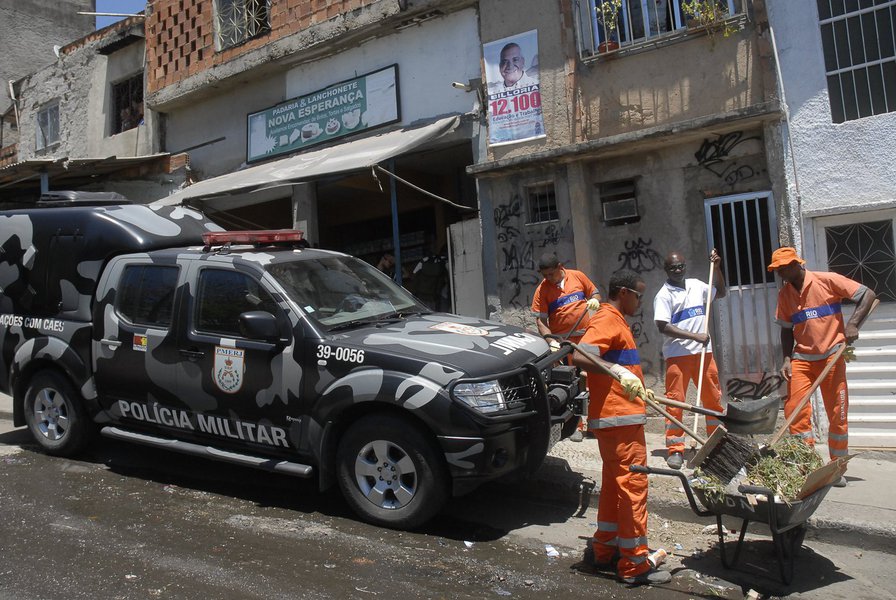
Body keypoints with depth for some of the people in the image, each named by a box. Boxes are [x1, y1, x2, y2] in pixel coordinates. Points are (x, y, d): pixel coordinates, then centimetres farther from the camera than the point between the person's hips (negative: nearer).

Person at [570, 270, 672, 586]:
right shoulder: (606, 320, -14)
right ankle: (634, 565, 6)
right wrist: (619, 372, -40)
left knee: (613, 485, 17)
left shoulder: (614, 321, 18)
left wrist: (639, 390, 37)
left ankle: (603, 550, 28)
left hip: (616, 417, 10)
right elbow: (579, 357, -30)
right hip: (619, 418, -10)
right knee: (633, 485, -4)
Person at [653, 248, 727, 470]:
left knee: (713, 398, 11)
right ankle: (675, 449, 2)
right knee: (676, 400, -4)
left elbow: (720, 292, 30)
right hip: (678, 355, -6)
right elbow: (663, 326, -14)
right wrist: (694, 336, -18)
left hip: (703, 352, 6)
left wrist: (717, 267, 19)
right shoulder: (664, 295, -5)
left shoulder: (696, 285, 14)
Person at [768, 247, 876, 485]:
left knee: (837, 414, 3)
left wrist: (853, 323, -17)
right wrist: (787, 359, -1)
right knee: (794, 410, -7)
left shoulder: (827, 280, -7)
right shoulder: (784, 294, 6)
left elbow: (868, 295, -5)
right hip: (802, 359, 3)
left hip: (832, 356, -3)